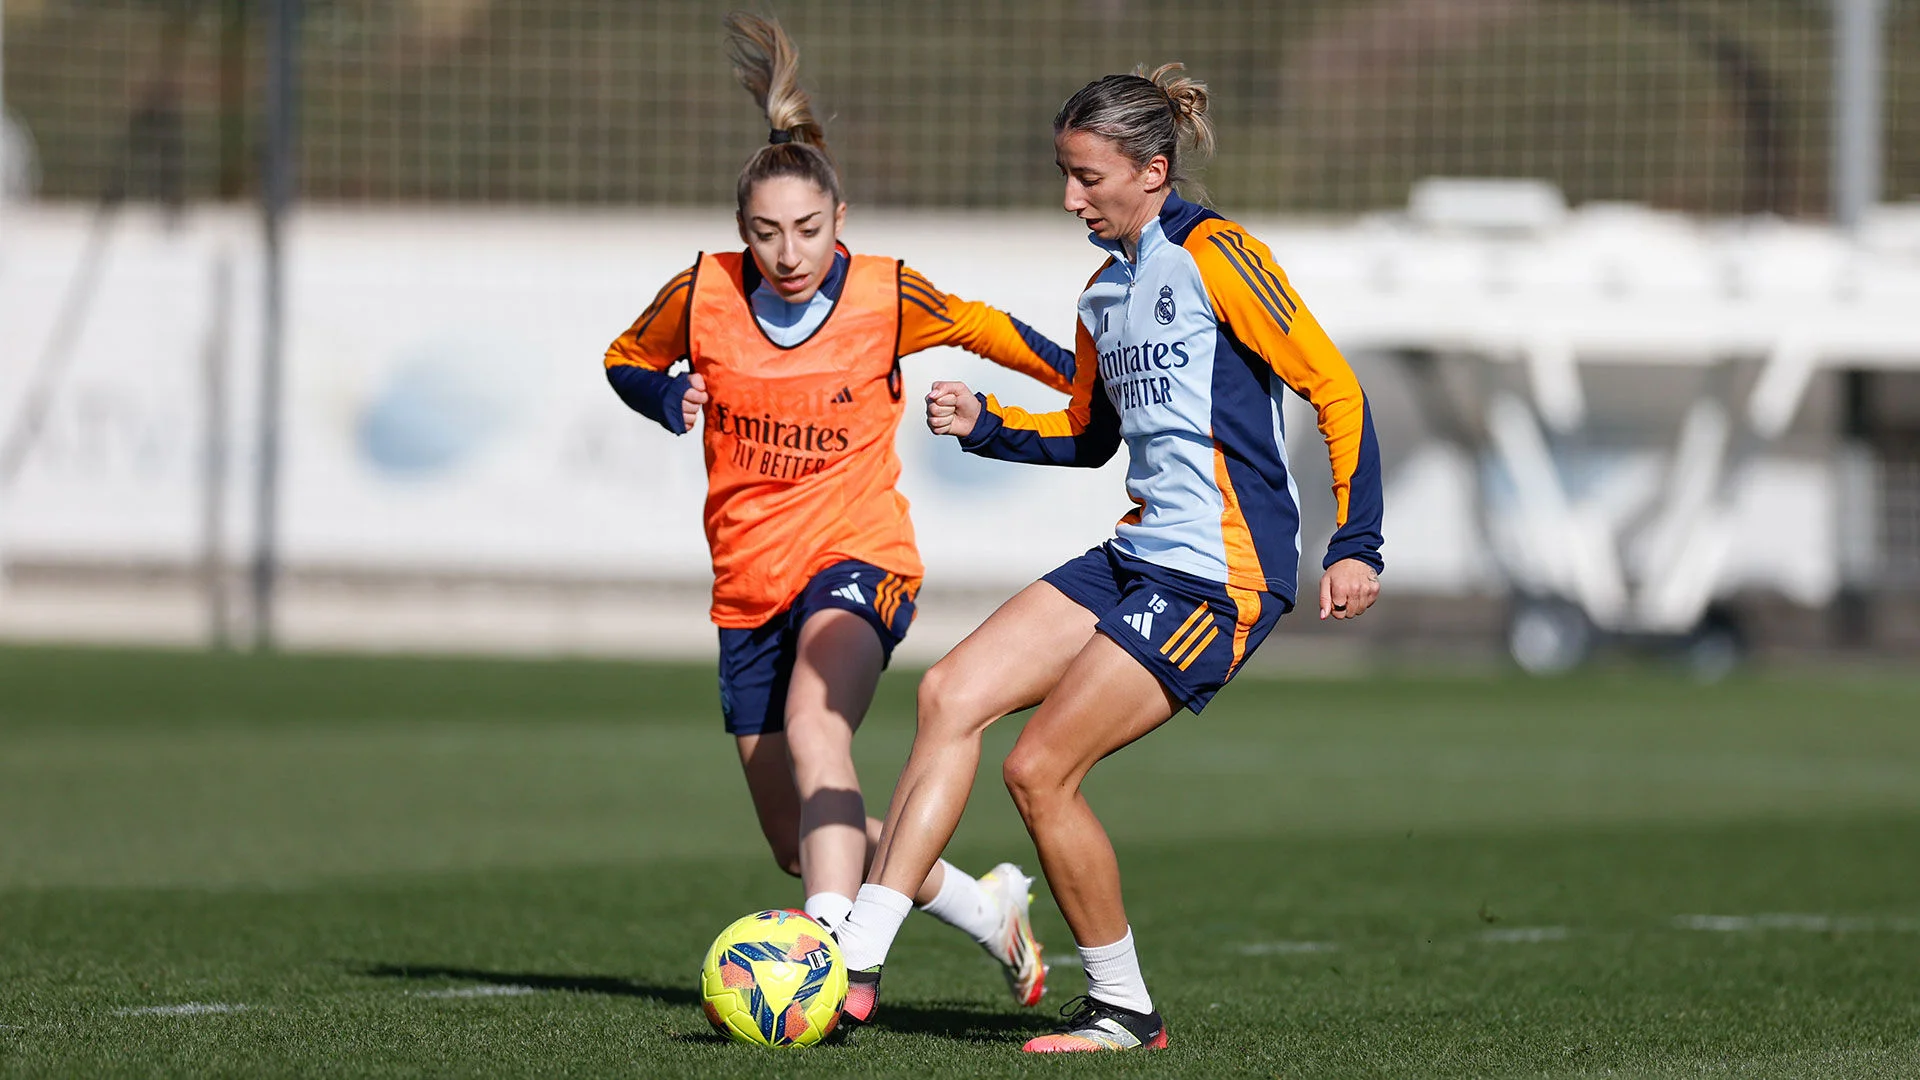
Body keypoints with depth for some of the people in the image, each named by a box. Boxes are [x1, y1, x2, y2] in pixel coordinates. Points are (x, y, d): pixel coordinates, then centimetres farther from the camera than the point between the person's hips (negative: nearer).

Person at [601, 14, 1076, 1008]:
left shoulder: (888, 296, -9)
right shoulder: (703, 293, -6)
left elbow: (988, 330, 10)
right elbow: (626, 361, 12)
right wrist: (666, 397, -10)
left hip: (858, 558, -4)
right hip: (748, 582, 4)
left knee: (814, 727, -35)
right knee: (798, 842, 9)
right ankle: (989, 910, 32)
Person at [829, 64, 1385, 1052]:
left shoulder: (1214, 256, -11)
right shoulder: (1105, 291, 15)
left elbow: (1335, 389, -11)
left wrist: (1355, 545, -14)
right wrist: (985, 426, 10)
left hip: (1221, 579, -9)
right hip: (1136, 558, 9)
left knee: (1039, 769, -12)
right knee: (949, 695, -3)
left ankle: (1124, 1009, 5)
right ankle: (854, 966, -7)